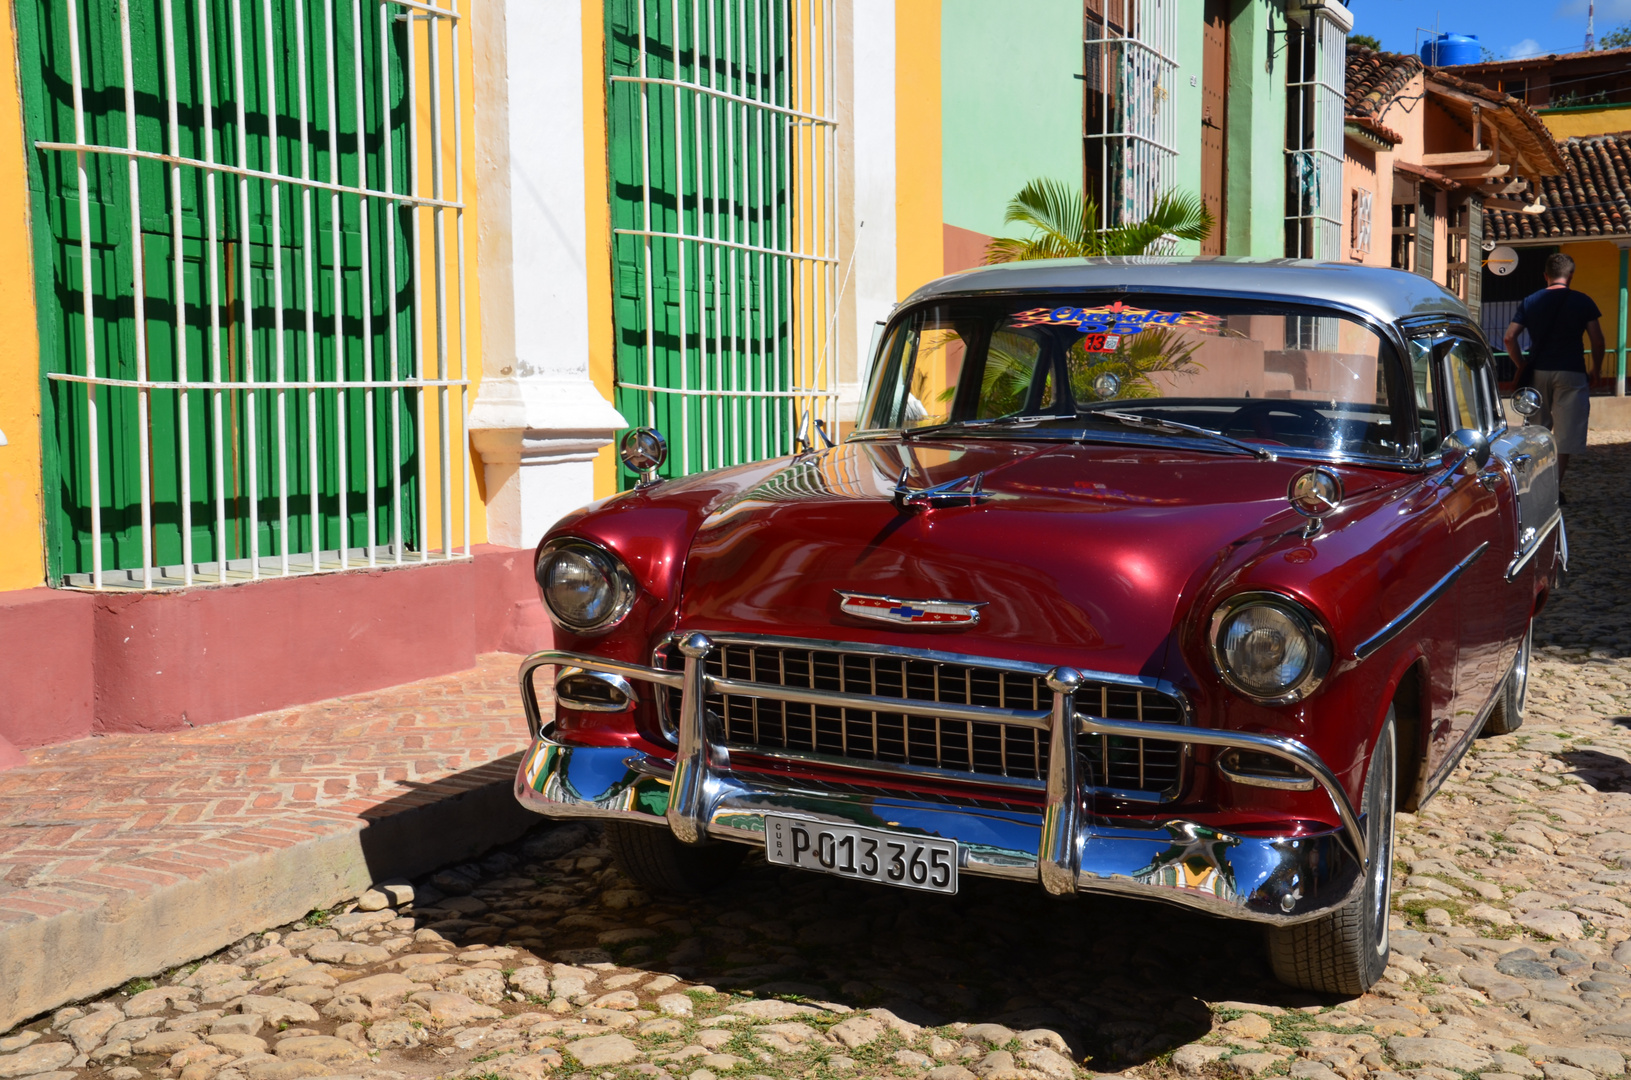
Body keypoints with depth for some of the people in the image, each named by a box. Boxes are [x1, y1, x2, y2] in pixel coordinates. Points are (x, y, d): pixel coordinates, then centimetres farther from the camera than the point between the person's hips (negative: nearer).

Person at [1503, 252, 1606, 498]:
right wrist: (1595, 371, 9)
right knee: (1565, 434, 2)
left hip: (1537, 373, 3)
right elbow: (1597, 340, -3)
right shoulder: (1582, 302, -1)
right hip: (1570, 374, -3)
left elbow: (1510, 337, -1)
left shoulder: (1530, 302, 5)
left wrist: (1522, 365, 9)